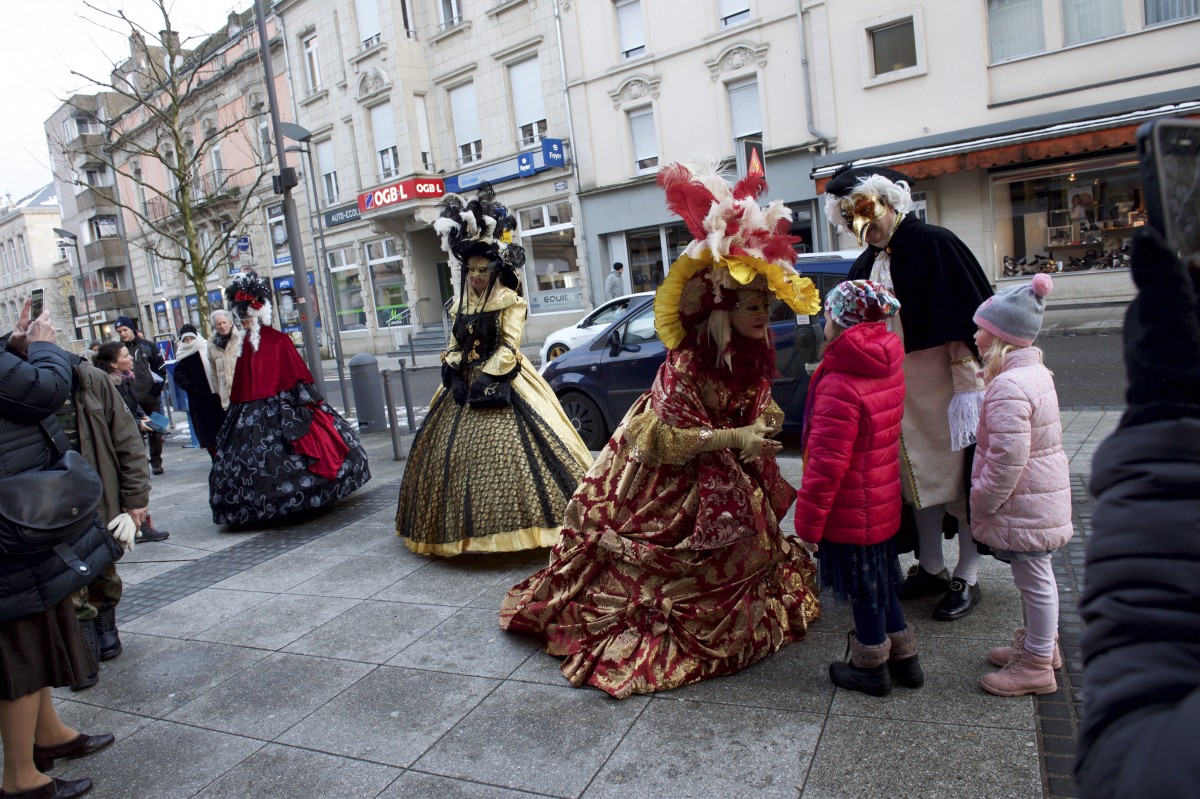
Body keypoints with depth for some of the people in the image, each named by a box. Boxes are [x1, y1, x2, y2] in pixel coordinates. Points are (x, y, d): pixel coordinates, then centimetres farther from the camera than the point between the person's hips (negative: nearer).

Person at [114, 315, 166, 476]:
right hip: (130, 399, 0)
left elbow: (160, 367, 7)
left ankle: (156, 462, 18)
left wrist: (158, 384, -3)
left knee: (155, 431, 7)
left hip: (151, 396, 0)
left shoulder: (147, 346, 3)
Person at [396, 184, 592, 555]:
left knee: (505, 450, -13)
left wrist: (488, 379, -19)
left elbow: (509, 347, -13)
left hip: (501, 385, -7)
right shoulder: (463, 306, 14)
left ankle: (512, 522, -3)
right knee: (454, 452, 8)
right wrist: (453, 375, -6)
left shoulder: (511, 302, -5)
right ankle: (467, 525, 21)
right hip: (465, 385, 7)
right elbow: (454, 347, 11)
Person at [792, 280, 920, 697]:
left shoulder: (840, 386, -26)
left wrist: (808, 517, -16)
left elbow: (827, 463, -25)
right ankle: (904, 658, 37)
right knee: (880, 581, 22)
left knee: (863, 588, 10)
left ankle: (872, 668, 29)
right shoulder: (888, 369, 1)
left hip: (851, 510, -8)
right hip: (883, 502, 8)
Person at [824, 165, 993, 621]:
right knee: (917, 477, 14)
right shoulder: (864, 268, 10)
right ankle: (931, 568, 30)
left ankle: (967, 578, 18)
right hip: (895, 391, 6)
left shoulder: (933, 244, -10)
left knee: (956, 473, 4)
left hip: (942, 385, -6)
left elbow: (964, 324, -16)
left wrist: (966, 387, -20)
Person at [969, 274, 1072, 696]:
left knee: (1033, 578, 3)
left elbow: (1007, 458, -27)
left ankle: (1036, 666, 18)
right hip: (1041, 495, 10)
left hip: (1024, 503, -10)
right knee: (1036, 576, 22)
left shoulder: (1008, 386, -26)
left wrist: (981, 503, -17)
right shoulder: (1034, 372, 7)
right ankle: (1040, 642, 39)